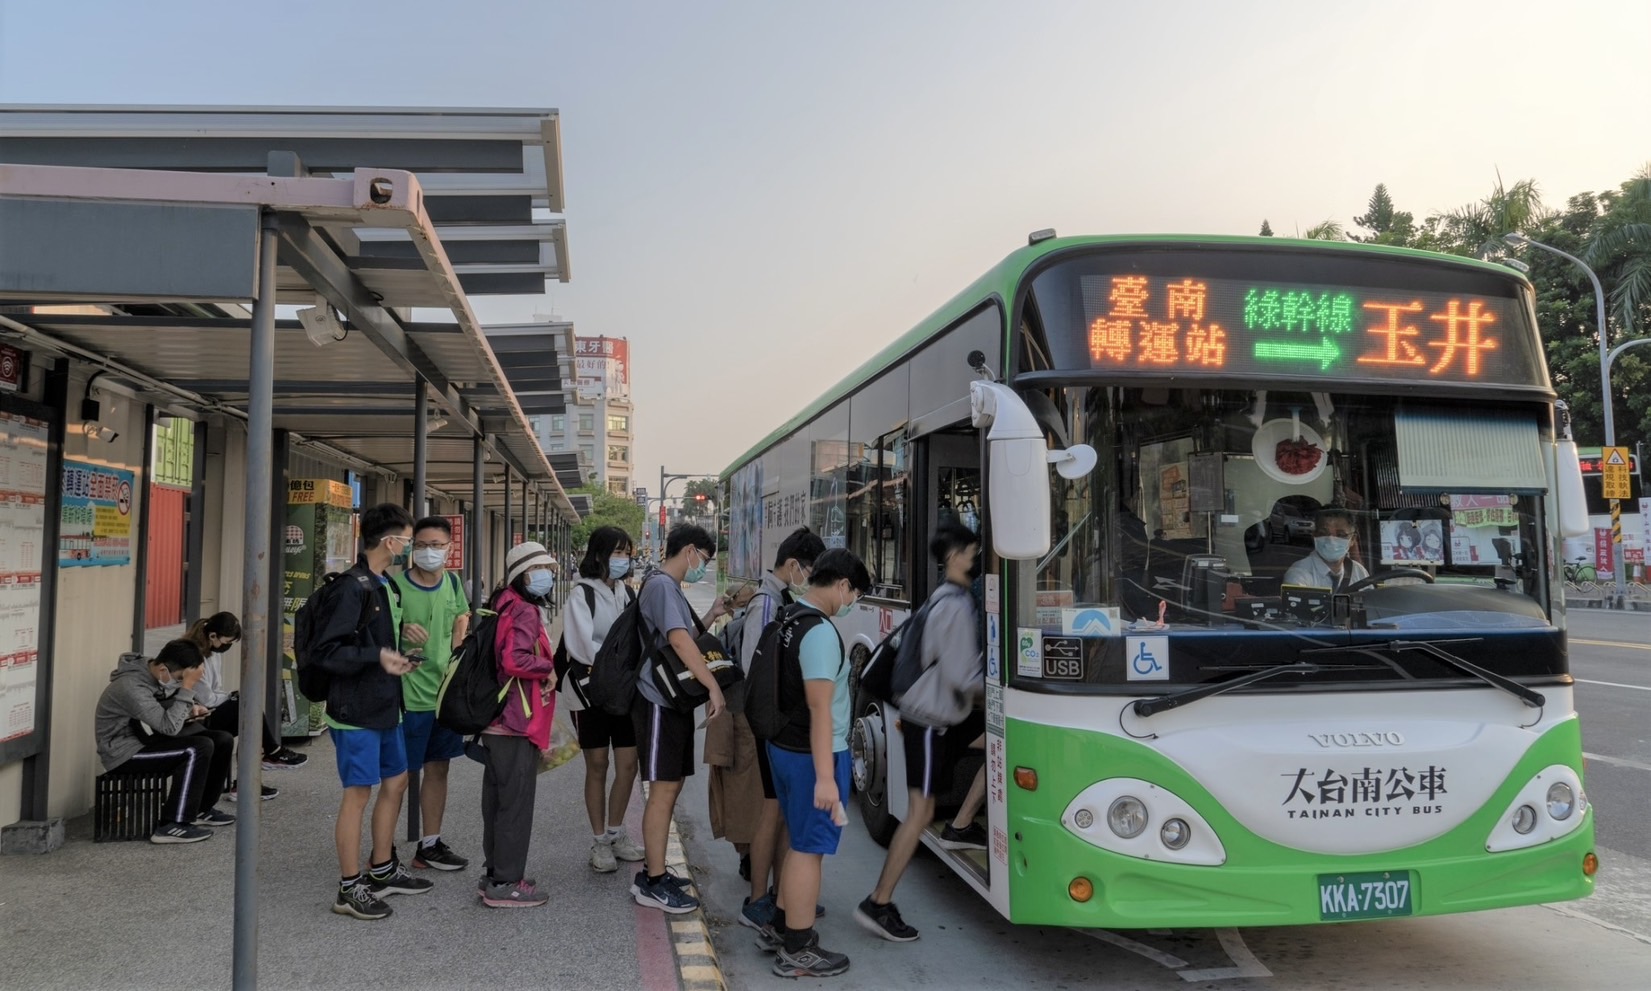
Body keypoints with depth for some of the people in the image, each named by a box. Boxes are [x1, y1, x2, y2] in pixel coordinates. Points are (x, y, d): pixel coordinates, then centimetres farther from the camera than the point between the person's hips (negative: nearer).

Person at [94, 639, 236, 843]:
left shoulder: (158, 674, 0)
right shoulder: (131, 687, -28)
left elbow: (169, 713, 16)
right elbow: (169, 726, -33)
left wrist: (192, 708, -6)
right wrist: (187, 687, -33)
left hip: (145, 739, 9)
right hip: (125, 752, -9)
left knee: (223, 741, 0)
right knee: (199, 748, -27)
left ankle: (201, 809, 12)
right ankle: (171, 826, -23)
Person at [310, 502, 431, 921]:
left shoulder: (385, 585, 11)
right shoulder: (352, 587, -17)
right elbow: (325, 650, -20)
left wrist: (398, 652, 7)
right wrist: (377, 658, -25)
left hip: (384, 704, 10)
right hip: (356, 708, -10)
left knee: (395, 780, 16)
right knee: (359, 790, -2)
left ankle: (382, 870, 31)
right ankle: (350, 888, 9)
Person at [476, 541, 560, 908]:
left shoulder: (506, 607, 15)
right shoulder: (525, 611, -16)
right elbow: (514, 660, -29)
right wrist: (548, 669, -14)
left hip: (499, 722, 10)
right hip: (517, 723, -10)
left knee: (498, 798, 17)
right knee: (516, 801, -3)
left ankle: (495, 871, 28)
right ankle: (506, 883, 4)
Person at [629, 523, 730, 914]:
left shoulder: (671, 588, 18)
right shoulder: (660, 585, -14)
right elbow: (678, 639, -26)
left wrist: (711, 615, 12)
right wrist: (713, 686, -27)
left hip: (674, 700, 10)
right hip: (660, 702, -10)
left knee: (670, 787, 14)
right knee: (663, 790, -6)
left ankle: (653, 871, 23)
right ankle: (652, 883, 1)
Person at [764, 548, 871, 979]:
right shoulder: (820, 632, -22)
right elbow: (819, 708, -25)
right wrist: (825, 776, -24)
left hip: (783, 746, 10)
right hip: (812, 755, -10)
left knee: (796, 841, 22)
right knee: (809, 849, 2)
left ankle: (782, 926, 34)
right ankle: (796, 951, 12)